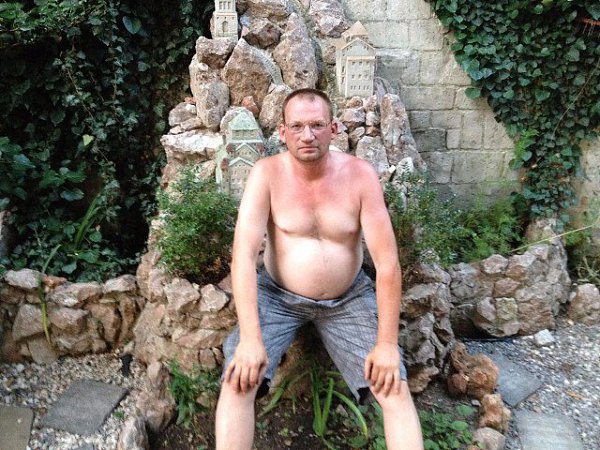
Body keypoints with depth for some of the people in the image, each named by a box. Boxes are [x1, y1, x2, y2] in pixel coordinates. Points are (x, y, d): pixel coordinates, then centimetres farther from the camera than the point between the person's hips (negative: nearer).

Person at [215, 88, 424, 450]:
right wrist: (250, 338, -27)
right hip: (277, 295, 0)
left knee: (395, 389, -10)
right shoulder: (267, 173, -13)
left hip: (348, 299, 1)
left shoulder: (360, 175, -13)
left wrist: (387, 342, -16)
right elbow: (244, 253, -20)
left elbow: (387, 261, -13)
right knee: (238, 381, -19)